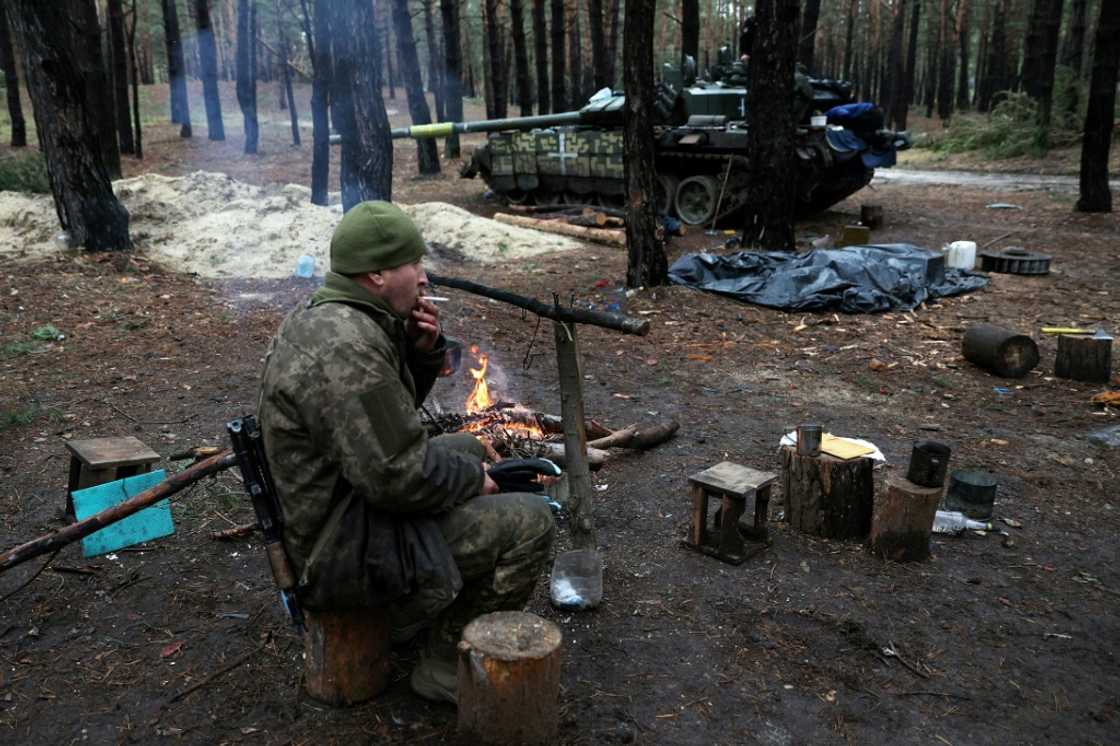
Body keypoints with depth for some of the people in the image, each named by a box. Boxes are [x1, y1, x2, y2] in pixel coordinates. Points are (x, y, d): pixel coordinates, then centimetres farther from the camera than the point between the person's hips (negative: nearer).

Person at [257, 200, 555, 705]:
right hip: (344, 550, -10)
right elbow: (398, 478, -28)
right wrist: (472, 479, -10)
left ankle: (419, 611, 27)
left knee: (467, 448, 25)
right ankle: (446, 666, 2)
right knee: (529, 523, -11)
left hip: (327, 508, 11)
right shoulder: (347, 349, -27)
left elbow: (395, 403, 17)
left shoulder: (325, 316, 5)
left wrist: (423, 349, -2)